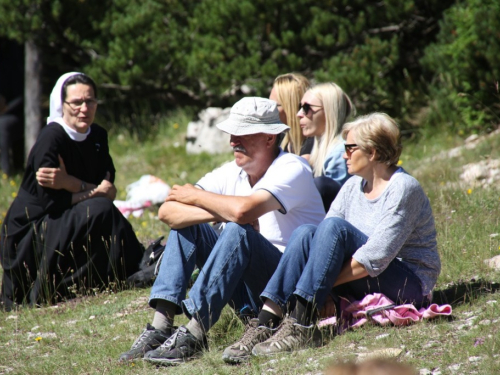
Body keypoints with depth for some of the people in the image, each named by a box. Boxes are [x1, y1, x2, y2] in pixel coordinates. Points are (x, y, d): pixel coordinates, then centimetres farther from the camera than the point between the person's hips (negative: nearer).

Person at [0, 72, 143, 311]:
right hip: (30, 235, -7)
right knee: (99, 210, -27)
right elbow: (50, 202, -24)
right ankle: (53, 290, -17)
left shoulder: (98, 136, 2)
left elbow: (109, 190, -7)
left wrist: (69, 182, -23)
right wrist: (94, 192, -14)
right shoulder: (51, 138, -19)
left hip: (63, 225, 7)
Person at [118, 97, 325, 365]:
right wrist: (219, 213, -21)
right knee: (186, 222, -4)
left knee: (238, 231, -31)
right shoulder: (232, 173, 6)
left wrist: (196, 197, -14)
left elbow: (243, 210, -33)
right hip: (249, 293, 7)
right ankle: (160, 327, -19)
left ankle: (193, 335, -36)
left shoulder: (292, 169, -13)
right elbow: (167, 211, -5)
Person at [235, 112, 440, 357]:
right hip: (363, 288, 7)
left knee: (334, 227, -27)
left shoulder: (403, 189, -14)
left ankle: (301, 326, -36)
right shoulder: (354, 186, 10)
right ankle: (267, 322, -31)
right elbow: (325, 239, 4)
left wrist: (322, 284, -22)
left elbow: (375, 258, -22)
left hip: (410, 284, -7)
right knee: (305, 233, -16)